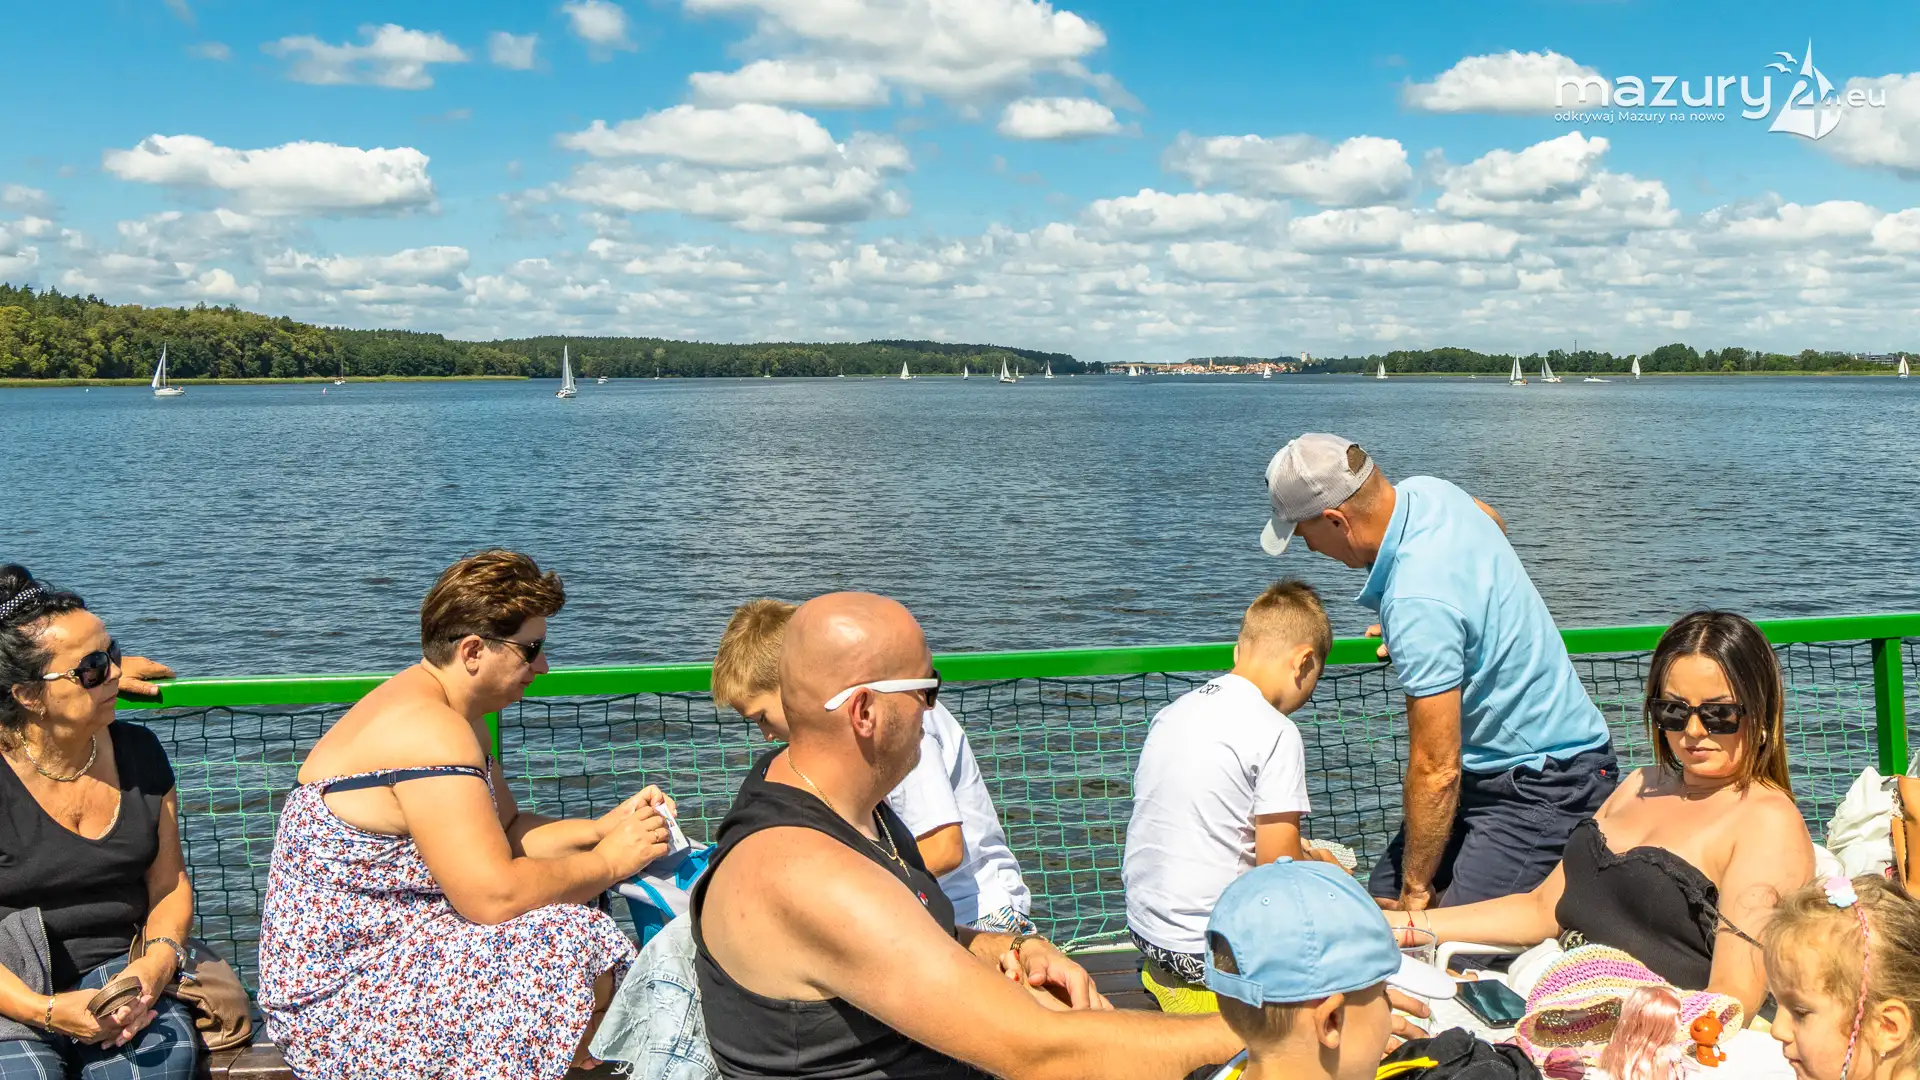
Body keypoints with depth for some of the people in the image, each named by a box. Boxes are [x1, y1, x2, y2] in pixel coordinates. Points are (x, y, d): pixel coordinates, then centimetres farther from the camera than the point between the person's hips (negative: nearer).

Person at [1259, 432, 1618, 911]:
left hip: (1546, 791, -10)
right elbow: (1493, 521, 25)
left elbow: (1436, 770, -26)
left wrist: (1416, 887, -11)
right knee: (1382, 901, 7)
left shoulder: (1417, 604, -31)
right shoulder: (1426, 490, -3)